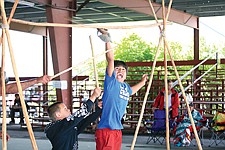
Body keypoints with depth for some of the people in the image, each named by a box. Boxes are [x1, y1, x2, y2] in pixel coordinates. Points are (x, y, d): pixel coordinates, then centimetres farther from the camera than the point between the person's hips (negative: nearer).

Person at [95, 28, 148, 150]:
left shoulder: (125, 86, 18)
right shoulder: (111, 81, -3)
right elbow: (110, 59, -14)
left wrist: (142, 82, 49)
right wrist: (107, 40, -19)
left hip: (117, 130, 8)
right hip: (105, 130, -8)